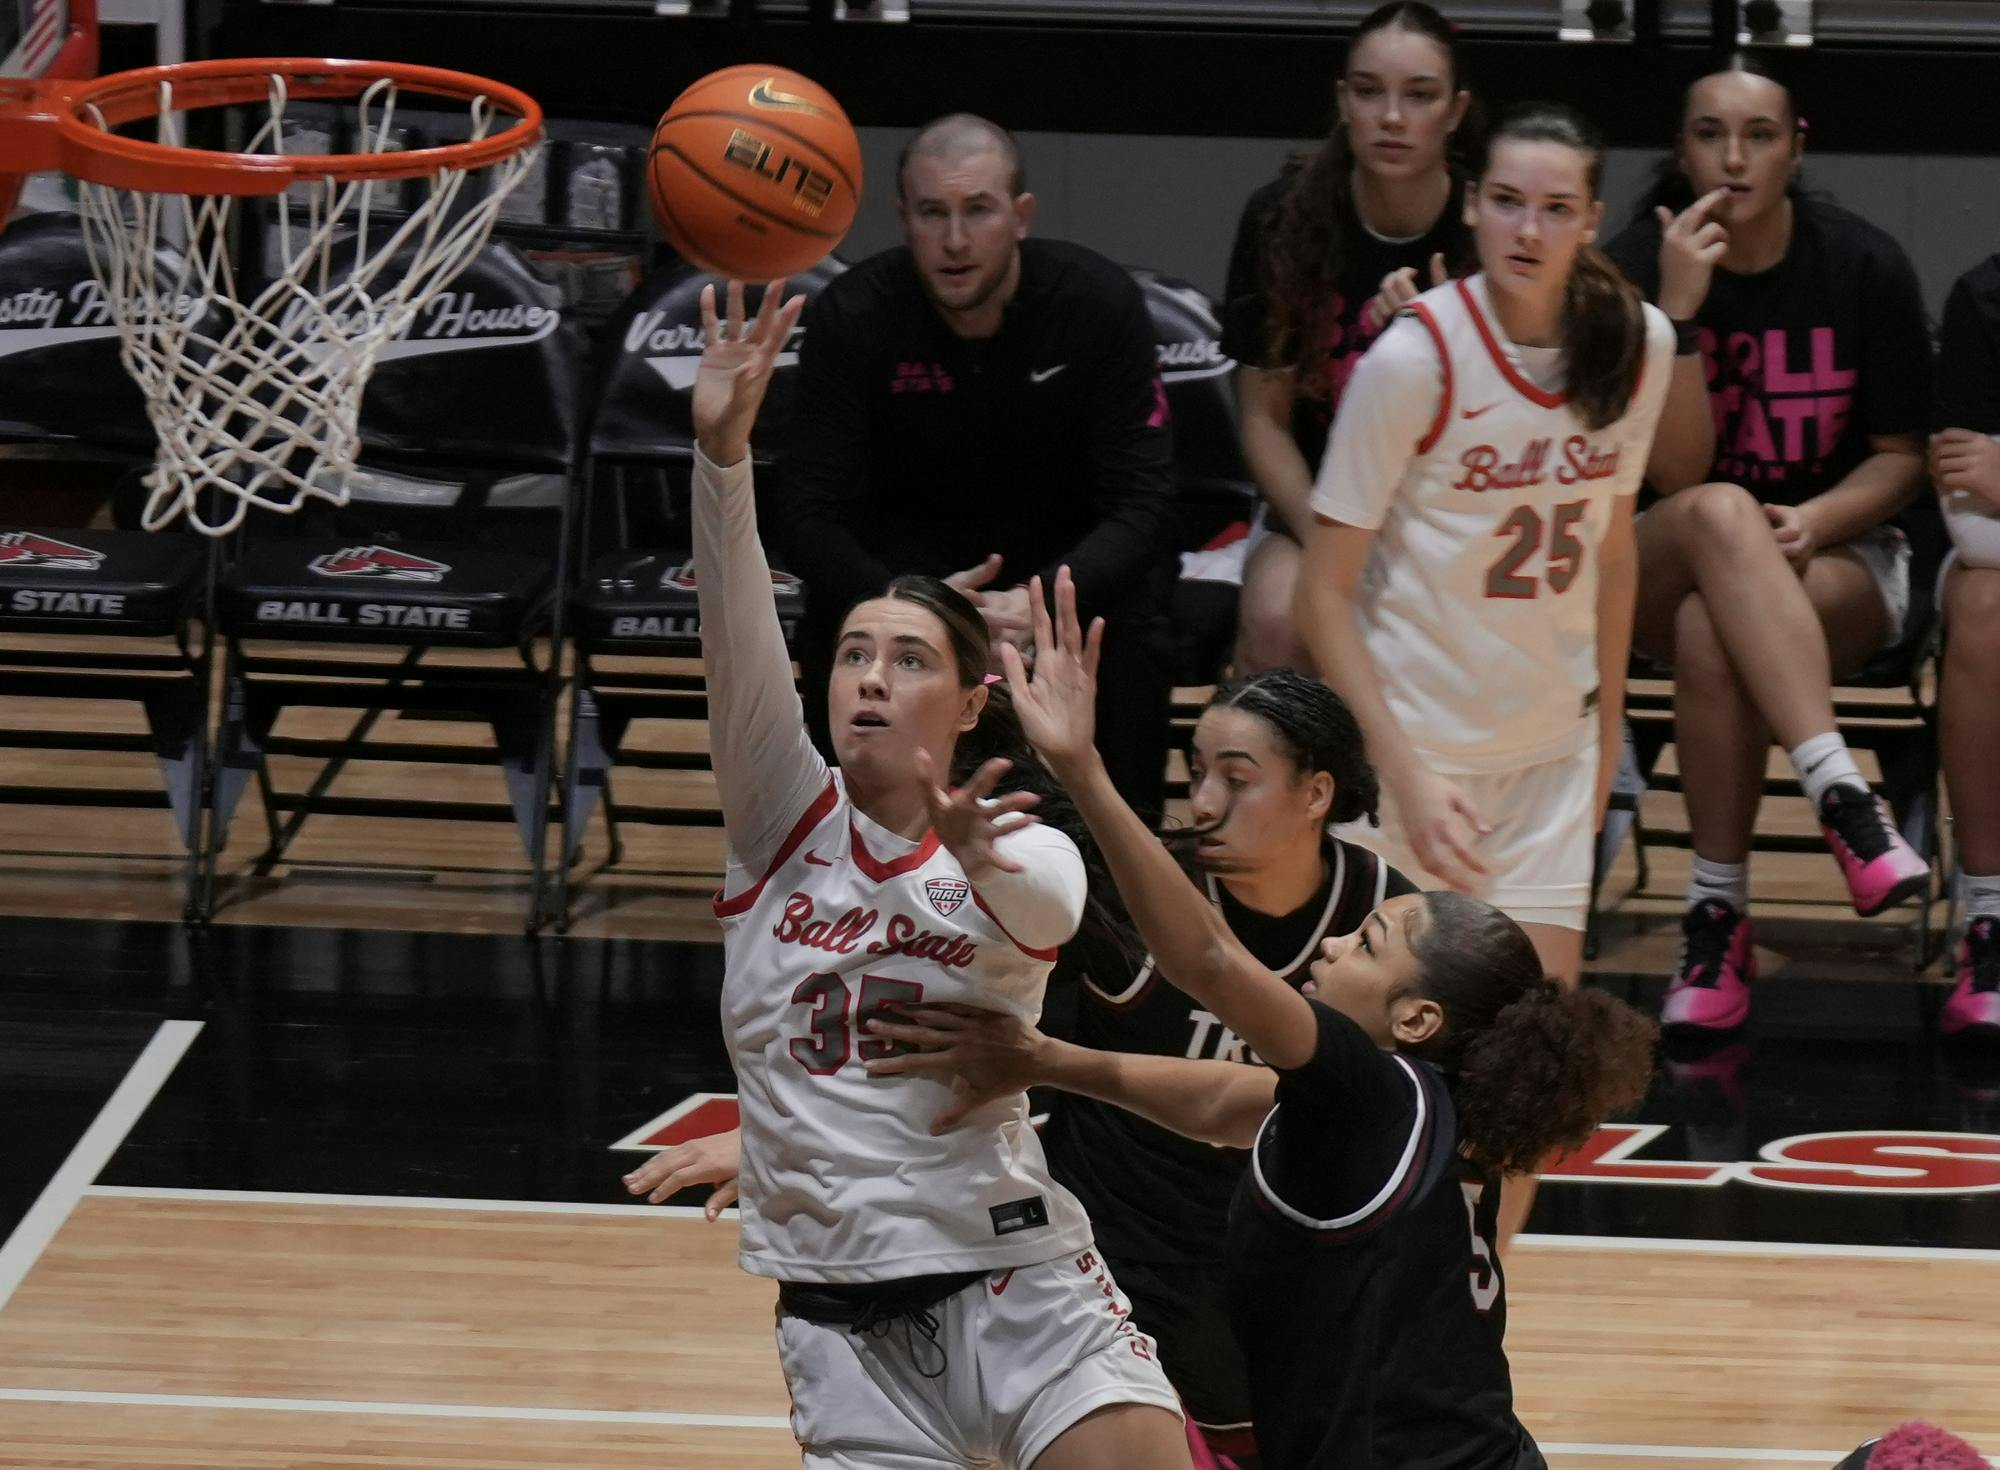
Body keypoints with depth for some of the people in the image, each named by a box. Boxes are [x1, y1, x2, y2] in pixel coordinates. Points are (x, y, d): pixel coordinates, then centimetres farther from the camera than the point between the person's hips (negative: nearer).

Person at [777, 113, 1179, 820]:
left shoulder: (1101, 302, -19)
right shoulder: (853, 315, -18)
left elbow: (1141, 503, -21)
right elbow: (808, 515, -20)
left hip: (1070, 555, 0)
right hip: (911, 553, 0)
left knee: (1135, 628, -31)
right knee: (838, 622, -30)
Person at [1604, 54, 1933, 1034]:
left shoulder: (1864, 267, -4)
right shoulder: (1637, 269, -7)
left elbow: (1899, 457, 4)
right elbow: (1674, 475, -15)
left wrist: (1814, 521, -17)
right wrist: (1679, 307, -26)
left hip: (1838, 559, 0)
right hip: (1665, 572, 1)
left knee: (1712, 632, -36)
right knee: (1720, 514, -37)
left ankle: (1719, 913, -28)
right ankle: (1842, 797, -47)